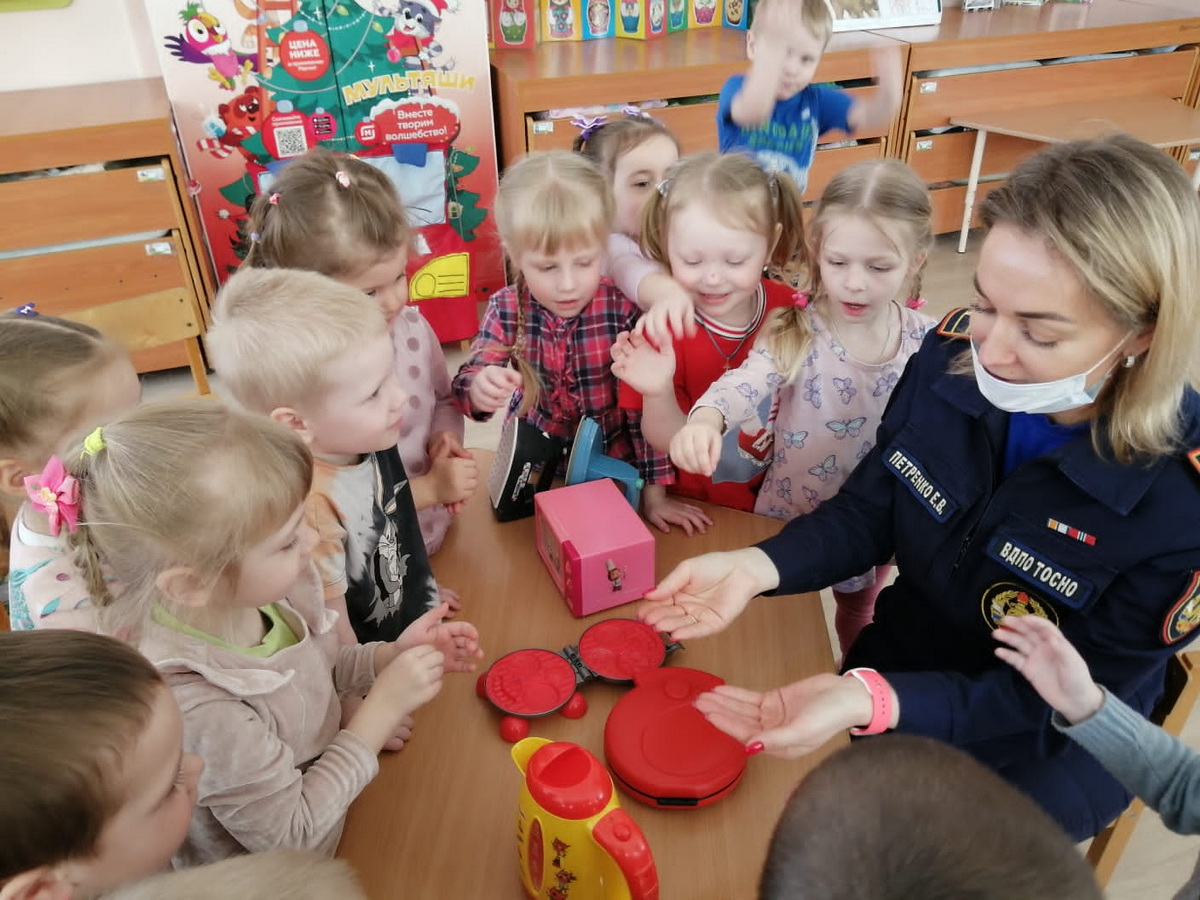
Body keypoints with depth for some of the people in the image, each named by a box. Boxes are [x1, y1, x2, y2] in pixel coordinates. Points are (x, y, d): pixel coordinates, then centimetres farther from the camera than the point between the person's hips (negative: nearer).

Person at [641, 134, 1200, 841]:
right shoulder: (950, 355, -19)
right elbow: (870, 510, -7)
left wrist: (871, 702, -39)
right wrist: (757, 567, -26)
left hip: (1043, 748, -3)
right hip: (909, 657, 4)